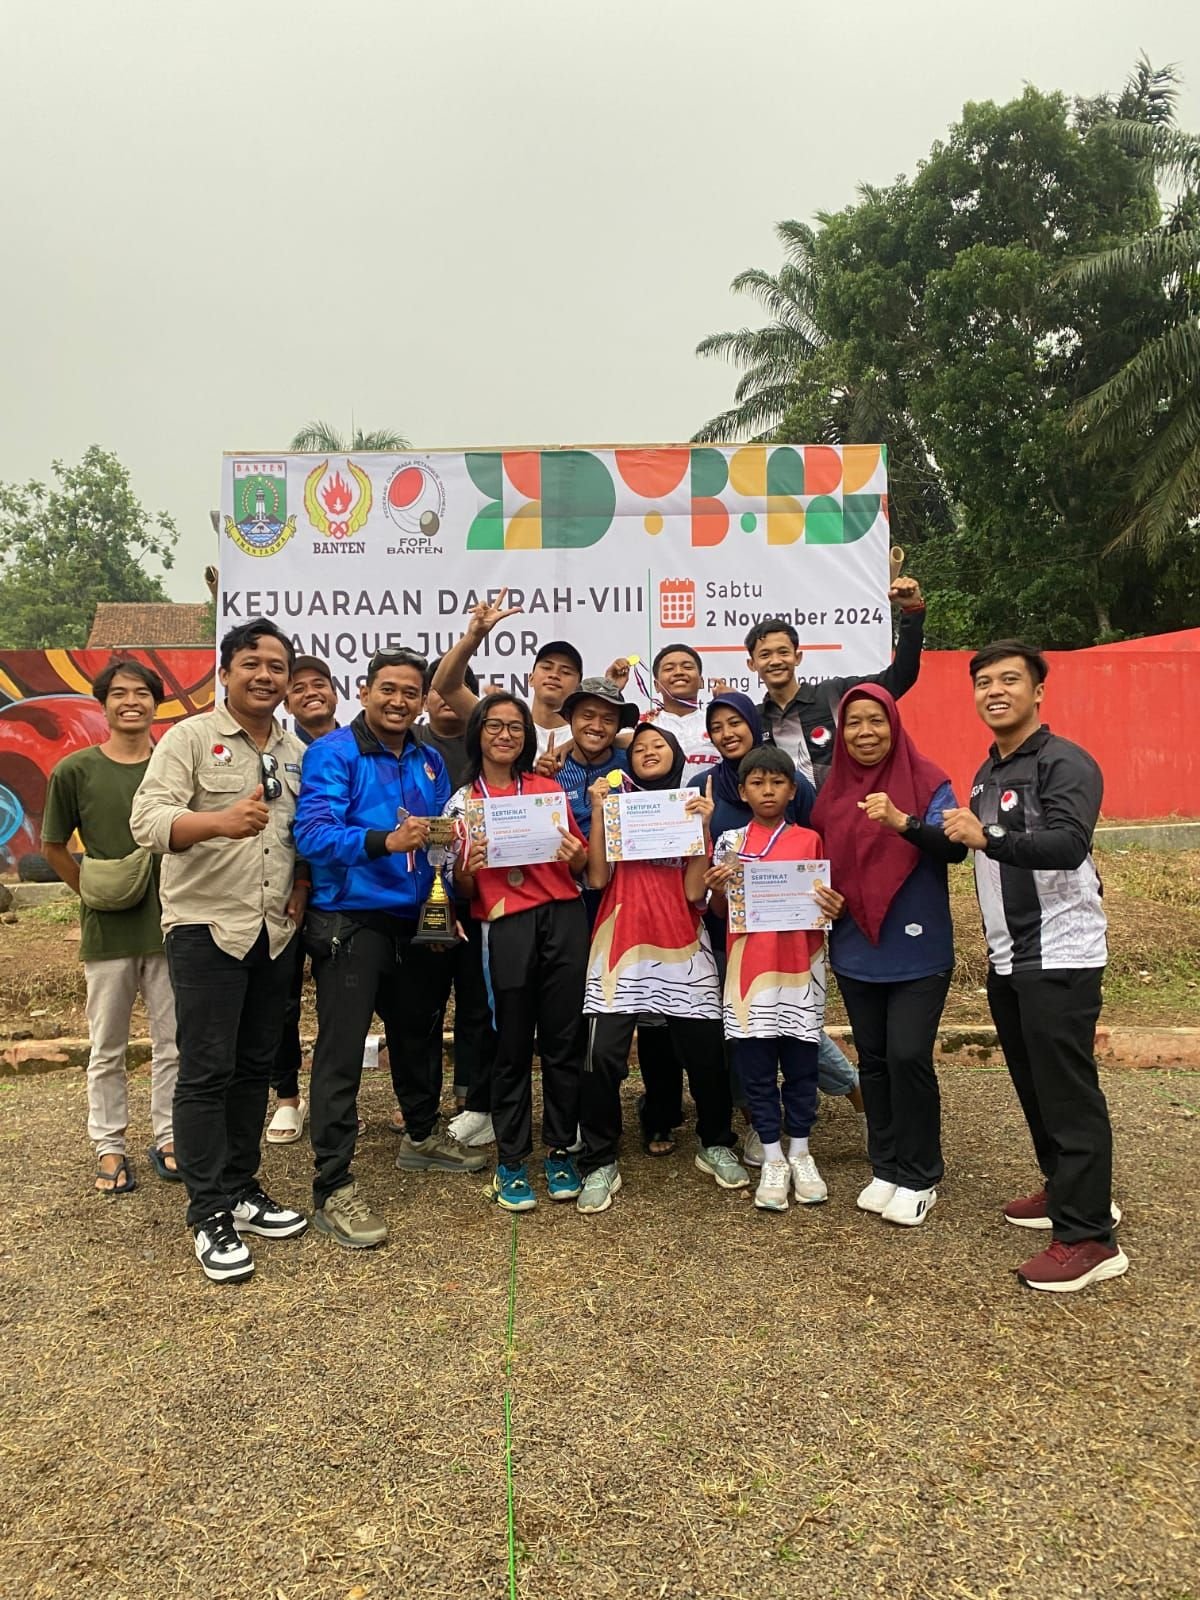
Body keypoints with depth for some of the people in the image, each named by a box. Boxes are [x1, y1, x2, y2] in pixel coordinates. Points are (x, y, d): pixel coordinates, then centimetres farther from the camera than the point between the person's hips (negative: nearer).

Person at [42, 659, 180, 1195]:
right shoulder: (75, 771, -3)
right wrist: (92, 893, 1)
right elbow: (53, 845, 8)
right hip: (107, 931, -1)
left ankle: (167, 1138, 26)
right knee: (107, 1049, 10)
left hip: (170, 926, 1)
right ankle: (109, 1147, 25)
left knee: (174, 1043, 10)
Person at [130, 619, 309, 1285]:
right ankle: (211, 1215, 11)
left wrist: (303, 886, 2)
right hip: (206, 929, -5)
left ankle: (243, 1188, 27)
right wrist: (221, 820, -36)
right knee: (206, 1072, -1)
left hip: (276, 931, 5)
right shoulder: (189, 737, -6)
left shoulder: (297, 752, 11)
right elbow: (147, 819, -18)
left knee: (254, 1066, 13)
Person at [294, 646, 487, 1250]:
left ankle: (421, 1137, 43)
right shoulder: (332, 753, -10)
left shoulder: (429, 762, 10)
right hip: (349, 922, -7)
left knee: (417, 1031, 22)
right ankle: (332, 1189, 5)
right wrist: (386, 841, -36)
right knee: (341, 1052, -5)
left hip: (415, 922, 7)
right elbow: (314, 833, -23)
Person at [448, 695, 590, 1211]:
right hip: (505, 928, -1)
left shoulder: (549, 789, 11)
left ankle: (560, 1152, 22)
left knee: (564, 1041, 6)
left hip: (563, 919, 1)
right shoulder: (462, 803, 7)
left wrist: (574, 855, -6)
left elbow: (580, 864, 16)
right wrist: (468, 866, -12)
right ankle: (511, 1162, 19)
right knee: (512, 1047, 5)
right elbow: (462, 890, 9)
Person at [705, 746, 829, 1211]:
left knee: (800, 1064, 8)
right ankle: (772, 1159, 19)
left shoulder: (809, 840, 4)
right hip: (748, 968, 0)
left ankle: (800, 1154, 24)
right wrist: (716, 890, -13)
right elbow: (720, 912, 8)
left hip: (799, 968, 0)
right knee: (755, 1067, 5)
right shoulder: (730, 841, 5)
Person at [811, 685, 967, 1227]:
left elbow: (955, 847, -20)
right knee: (872, 1059, 11)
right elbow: (820, 862, 16)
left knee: (908, 1056, -8)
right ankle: (884, 1168, 27)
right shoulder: (832, 791, 6)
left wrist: (902, 822, -36)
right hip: (856, 952, 4)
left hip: (918, 952, -4)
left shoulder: (926, 780, -6)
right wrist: (821, 894, -4)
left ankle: (918, 1178, 12)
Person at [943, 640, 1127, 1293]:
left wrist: (986, 836, -32)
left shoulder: (1065, 763, -12)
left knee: (1069, 1094, -4)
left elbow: (1067, 846, -27)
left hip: (1059, 958, -8)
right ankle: (1067, 1191, 33)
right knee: (1033, 1086, 16)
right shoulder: (986, 773, 16)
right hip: (1008, 959, 8)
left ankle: (1088, 1238, 5)